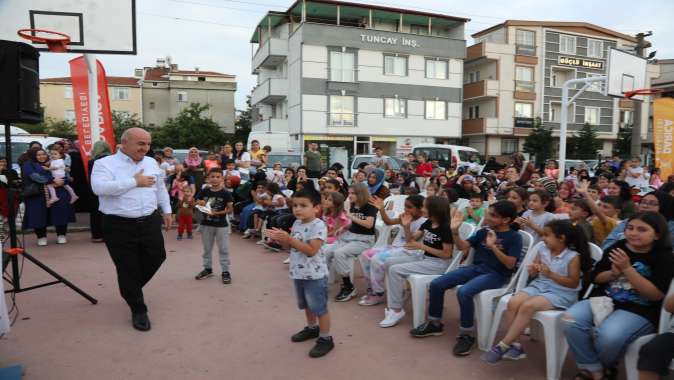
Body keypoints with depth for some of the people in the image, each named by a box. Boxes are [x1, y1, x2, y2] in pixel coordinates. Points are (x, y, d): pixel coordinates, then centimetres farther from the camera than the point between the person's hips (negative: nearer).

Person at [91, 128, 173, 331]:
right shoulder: (105, 163, -7)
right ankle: (138, 310, 21)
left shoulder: (151, 163, 11)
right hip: (119, 226, -5)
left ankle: (131, 289, 41)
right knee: (127, 269, 3)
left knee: (156, 258, 11)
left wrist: (167, 211, 19)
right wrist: (135, 182, -19)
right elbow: (99, 188, -25)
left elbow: (160, 188, 21)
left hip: (150, 222, 5)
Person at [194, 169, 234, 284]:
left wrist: (217, 213, -21)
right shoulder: (204, 192, -1)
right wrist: (200, 204, -15)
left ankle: (225, 271, 10)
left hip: (221, 225, -3)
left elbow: (229, 209, -9)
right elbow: (197, 204, 7)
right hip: (206, 224, 4)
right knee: (207, 248, 16)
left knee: (223, 249, 2)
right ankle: (207, 268, 31)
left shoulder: (225, 193, -9)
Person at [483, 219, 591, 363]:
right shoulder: (543, 250, 6)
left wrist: (551, 274, -22)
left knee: (527, 306, -31)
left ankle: (503, 345, -23)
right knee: (513, 303, -22)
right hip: (538, 286, 6)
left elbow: (574, 283, -12)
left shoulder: (573, 257, -10)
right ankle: (514, 345, -12)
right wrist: (532, 271, -11)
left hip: (561, 293, -6)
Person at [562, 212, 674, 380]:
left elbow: (656, 295, -13)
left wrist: (627, 269, -18)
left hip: (639, 311, -4)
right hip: (604, 300, 4)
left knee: (609, 336, -34)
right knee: (570, 320, -24)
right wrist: (613, 273, -8)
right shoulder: (617, 247, 9)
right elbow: (596, 278, 14)